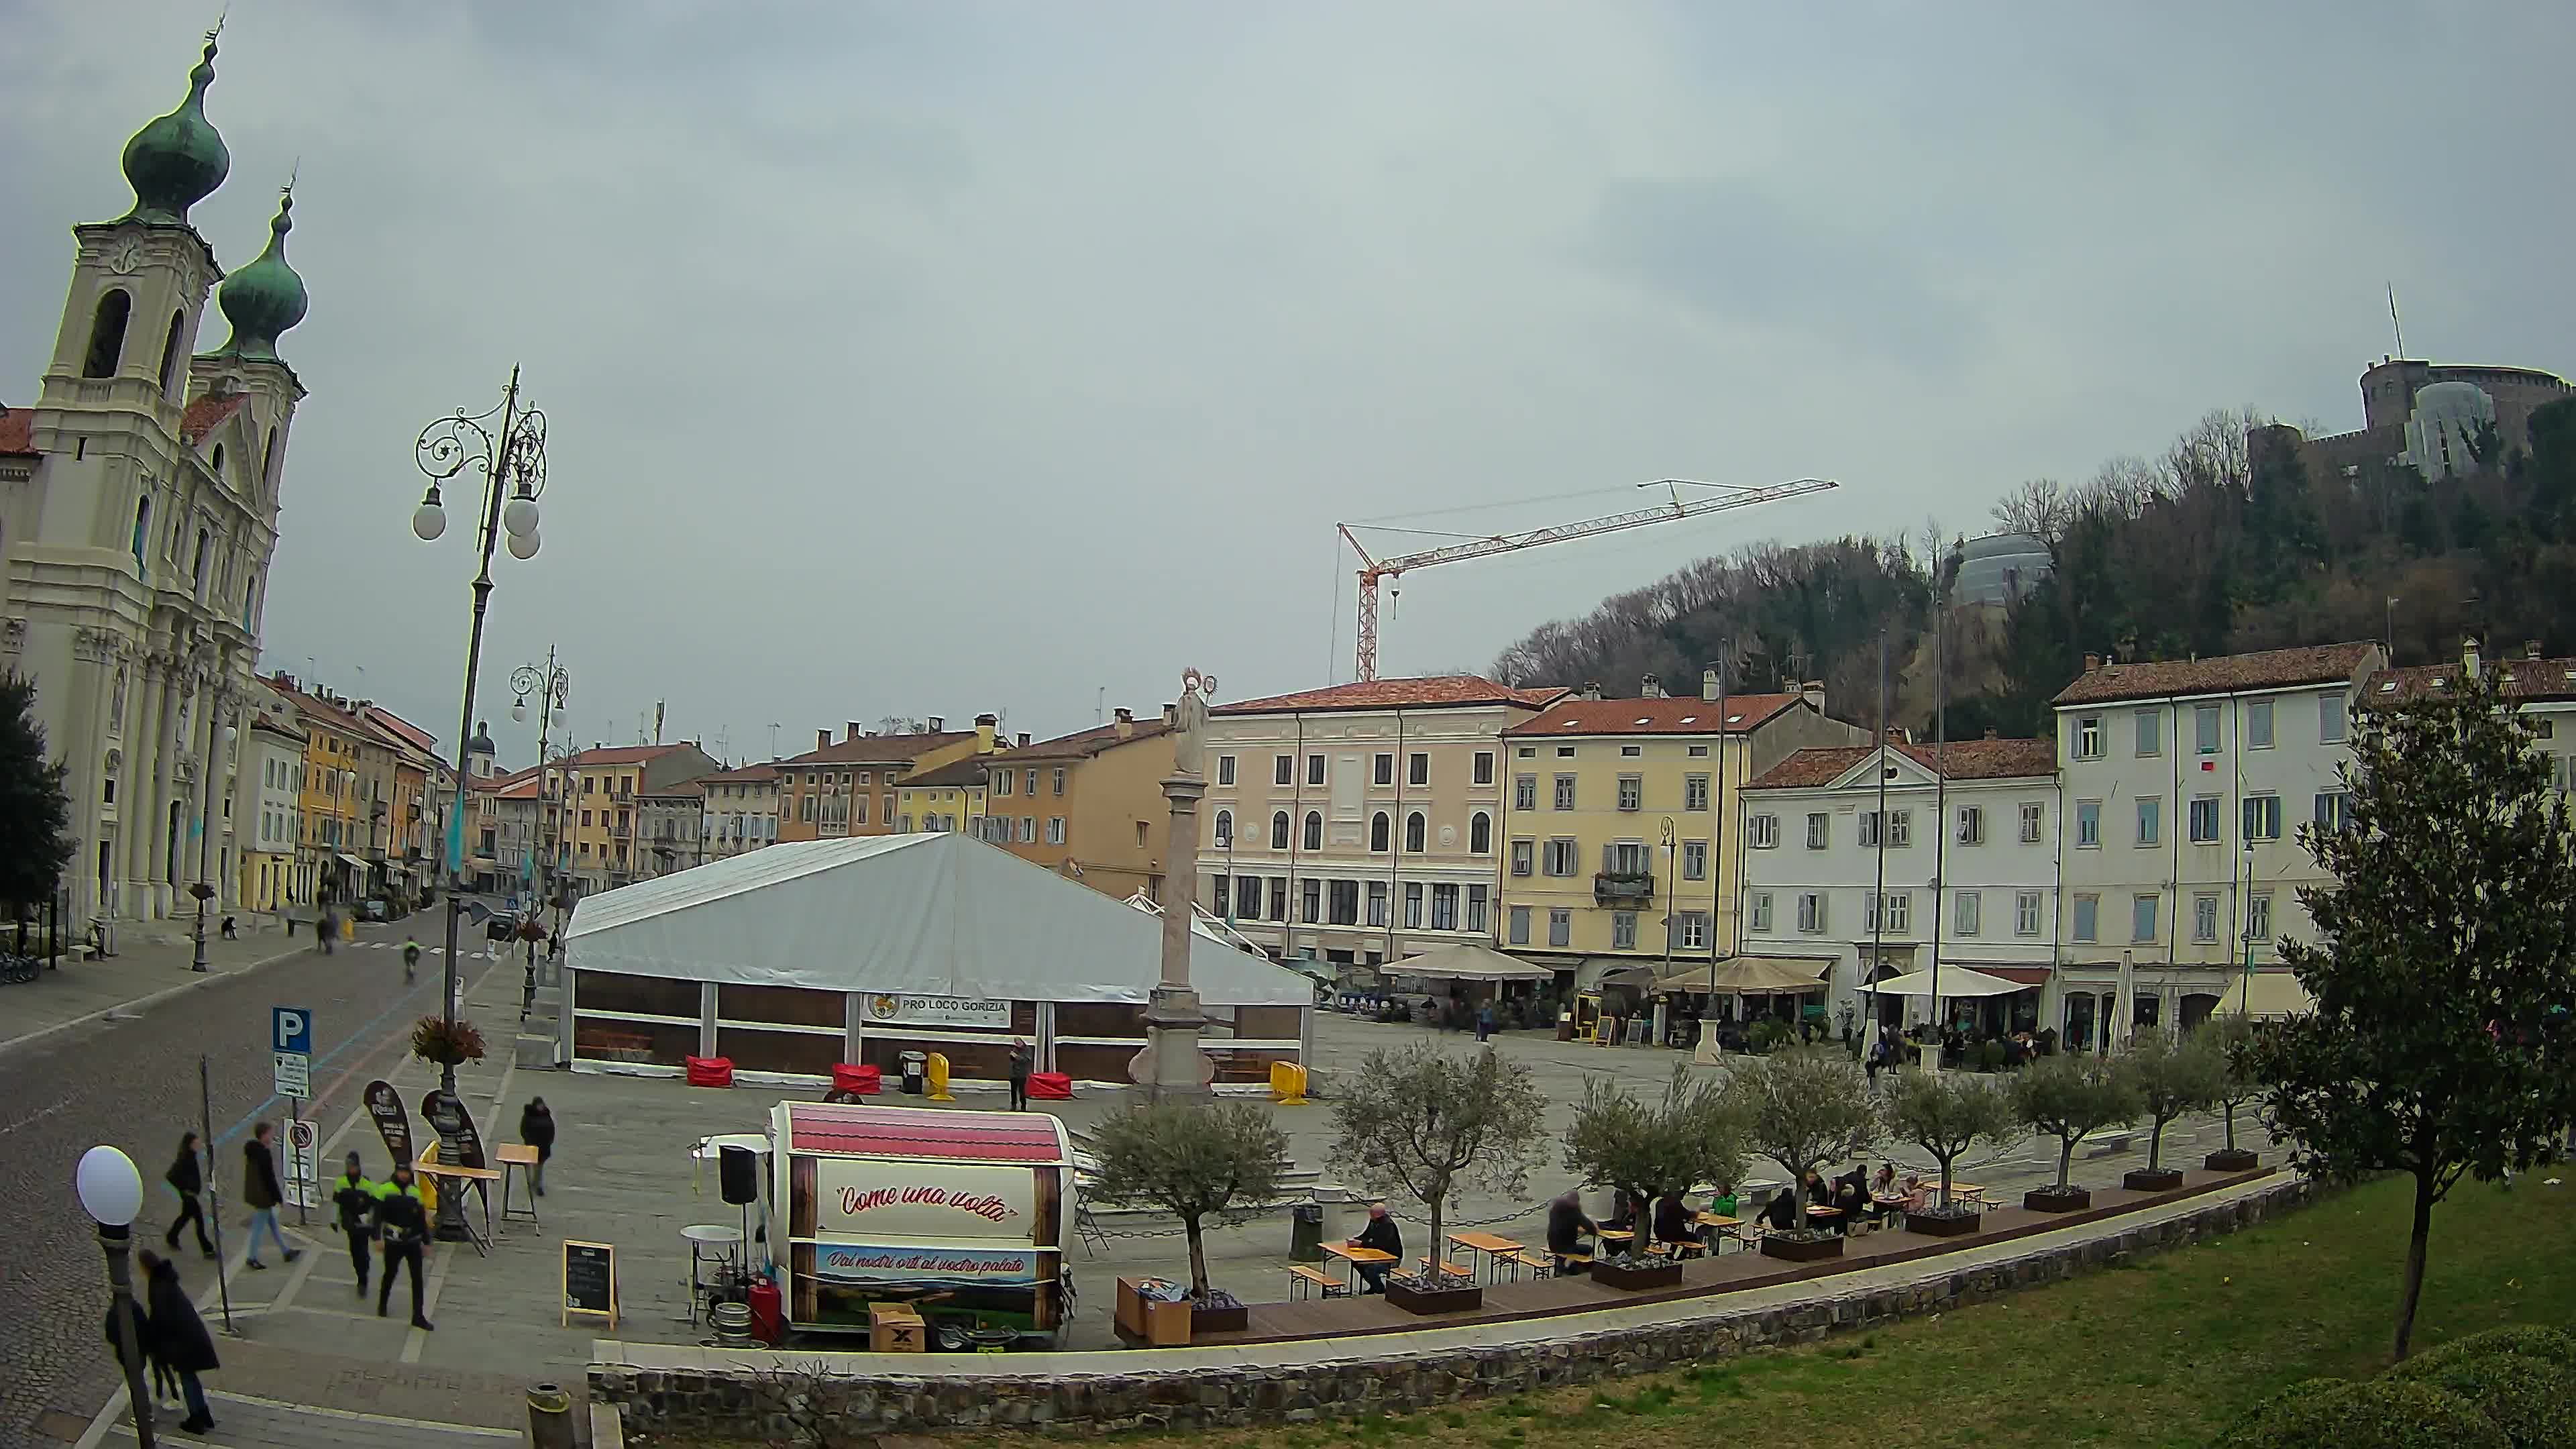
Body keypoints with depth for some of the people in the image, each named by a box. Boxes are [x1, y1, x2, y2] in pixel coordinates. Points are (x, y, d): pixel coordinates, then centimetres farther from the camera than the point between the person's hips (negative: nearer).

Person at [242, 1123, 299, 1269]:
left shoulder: (253, 1151, 6)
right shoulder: (264, 1154, -24)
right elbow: (269, 1178, -22)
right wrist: (278, 1197, -13)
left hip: (254, 1194, 10)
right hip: (263, 1196, -10)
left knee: (273, 1223, 17)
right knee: (259, 1226, 1)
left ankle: (286, 1252, 27)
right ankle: (253, 1258, 9)